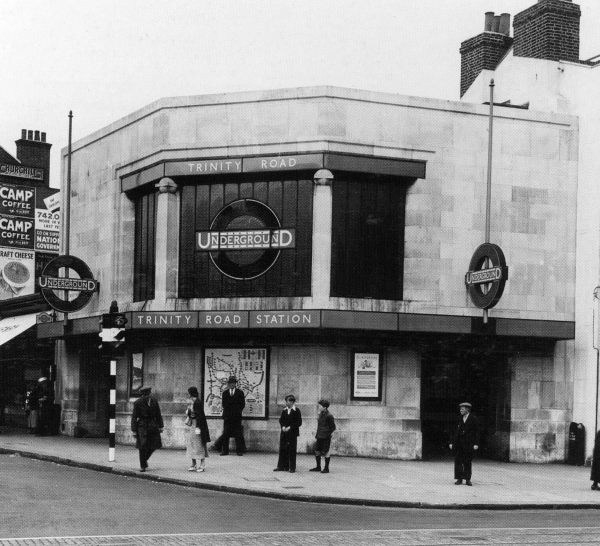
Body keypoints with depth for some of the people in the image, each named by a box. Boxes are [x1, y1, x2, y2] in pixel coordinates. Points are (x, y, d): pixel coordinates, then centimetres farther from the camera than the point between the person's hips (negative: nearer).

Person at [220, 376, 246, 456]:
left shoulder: (240, 393, 8)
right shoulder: (224, 393, 13)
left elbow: (242, 404, 4)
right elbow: (223, 404, 4)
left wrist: (237, 412, -5)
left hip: (237, 417, -1)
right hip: (227, 417, 1)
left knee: (238, 434, -3)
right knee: (225, 434, -1)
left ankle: (239, 451, 1)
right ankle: (224, 451, 3)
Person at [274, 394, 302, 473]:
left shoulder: (296, 411, -5)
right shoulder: (284, 410, 10)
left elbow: (299, 423, -7)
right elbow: (281, 420, 13)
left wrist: (290, 427, -13)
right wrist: (283, 427, -6)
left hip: (292, 433, -5)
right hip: (284, 433, 5)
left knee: (292, 450, -1)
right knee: (282, 449, 5)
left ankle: (292, 467, 5)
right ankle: (281, 466, 11)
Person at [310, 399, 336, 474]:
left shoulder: (329, 416, -12)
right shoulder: (320, 415, 12)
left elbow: (333, 427, -9)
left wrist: (328, 434, -14)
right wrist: (317, 434, 14)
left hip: (326, 437, -8)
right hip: (319, 436, 8)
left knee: (326, 452, -1)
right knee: (317, 451, 9)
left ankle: (326, 468, 8)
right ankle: (318, 467, 20)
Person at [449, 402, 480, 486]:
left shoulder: (473, 419, -1)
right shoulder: (460, 419, 12)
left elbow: (476, 432, -3)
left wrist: (476, 444, -11)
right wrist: (452, 442, 11)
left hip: (469, 444, -4)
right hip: (459, 443, 4)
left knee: (467, 462, 2)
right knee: (458, 461, -1)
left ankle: (467, 479, 11)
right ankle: (459, 479, 3)